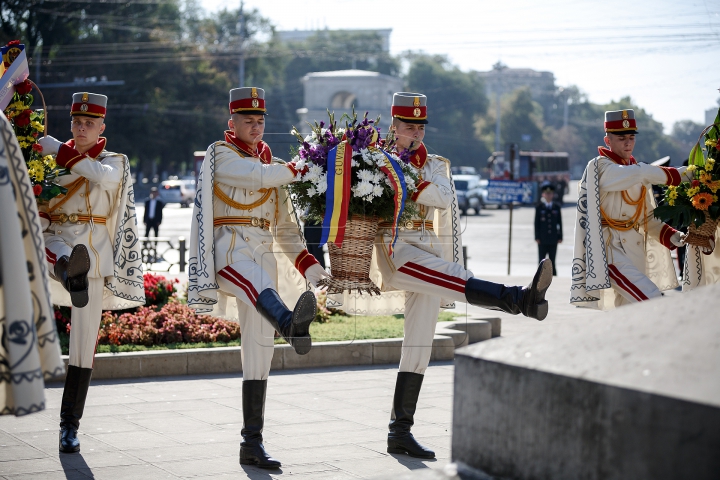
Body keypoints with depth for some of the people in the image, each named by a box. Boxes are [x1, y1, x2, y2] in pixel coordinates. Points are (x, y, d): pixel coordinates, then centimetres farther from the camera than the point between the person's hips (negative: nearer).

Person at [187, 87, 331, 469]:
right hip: (230, 248, -6)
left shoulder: (272, 165, 22)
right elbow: (257, 177, -14)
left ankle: (253, 443, 3)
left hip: (264, 253, 6)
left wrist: (307, 264, 7)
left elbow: (284, 227, 21)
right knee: (256, 280, -41)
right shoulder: (220, 155, 5)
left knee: (260, 350, 0)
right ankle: (291, 324, -76)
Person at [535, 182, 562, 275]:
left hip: (553, 239, 1)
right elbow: (536, 223, -1)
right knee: (542, 261, 2)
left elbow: (559, 223, 6)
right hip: (542, 240, -1)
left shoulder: (557, 208, 7)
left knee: (552, 261, 6)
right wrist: (537, 237, -6)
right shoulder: (539, 207, 2)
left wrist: (560, 237, 1)